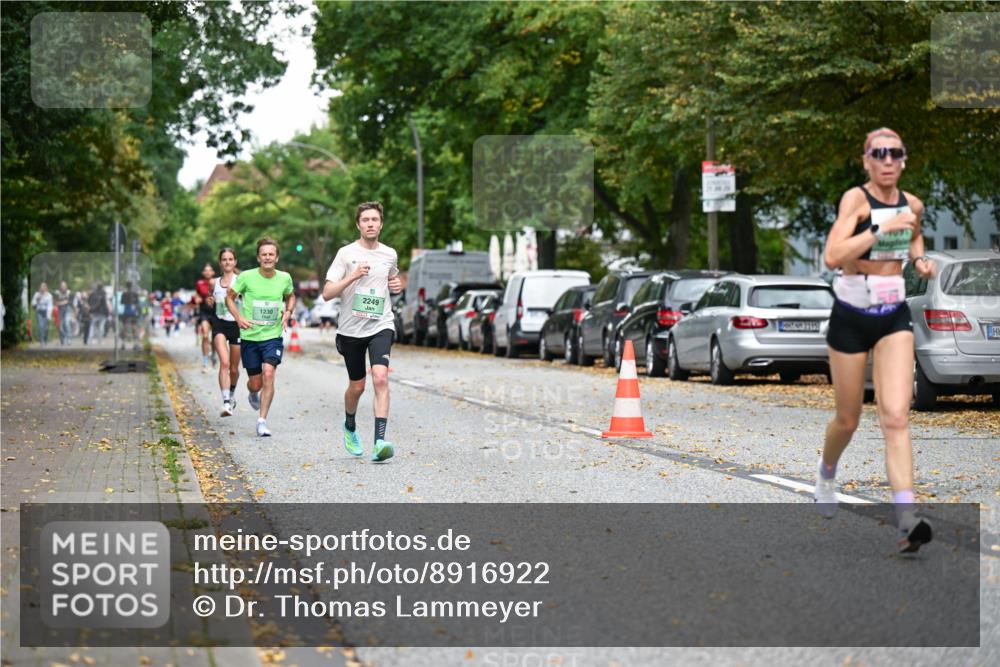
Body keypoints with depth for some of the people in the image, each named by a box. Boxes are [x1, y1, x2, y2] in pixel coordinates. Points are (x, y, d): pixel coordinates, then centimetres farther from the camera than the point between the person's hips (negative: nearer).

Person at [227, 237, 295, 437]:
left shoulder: (284, 278, -2)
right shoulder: (246, 277, -10)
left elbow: (290, 296, 19)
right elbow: (230, 297, 3)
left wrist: (287, 312, 0)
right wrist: (239, 318, -12)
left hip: (273, 336, 0)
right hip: (249, 337, 0)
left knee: (268, 373, -20)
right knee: (255, 383, 7)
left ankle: (262, 421, -14)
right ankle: (253, 394, 47)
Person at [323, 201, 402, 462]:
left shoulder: (390, 254, 7)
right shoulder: (346, 253, -3)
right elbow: (327, 293, -9)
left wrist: (396, 285, 7)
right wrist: (353, 276, -21)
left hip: (381, 326, 1)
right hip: (351, 328, -1)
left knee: (380, 378, -20)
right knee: (356, 386, 10)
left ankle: (379, 442, -26)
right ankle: (350, 427, 42)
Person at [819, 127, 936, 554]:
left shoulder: (913, 204, 4)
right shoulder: (856, 198, -13)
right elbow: (832, 256, -27)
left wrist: (920, 259, 8)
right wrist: (882, 228, -32)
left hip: (894, 317, 3)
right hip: (852, 316, -3)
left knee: (896, 417, -13)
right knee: (848, 420, 12)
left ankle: (906, 518, -22)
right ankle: (827, 472, 45)